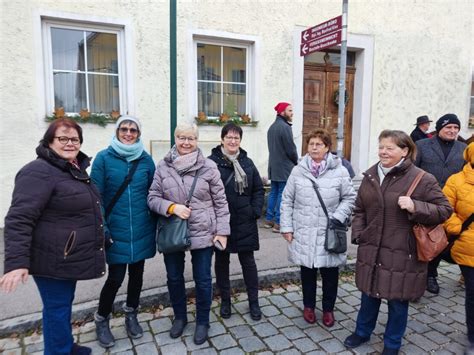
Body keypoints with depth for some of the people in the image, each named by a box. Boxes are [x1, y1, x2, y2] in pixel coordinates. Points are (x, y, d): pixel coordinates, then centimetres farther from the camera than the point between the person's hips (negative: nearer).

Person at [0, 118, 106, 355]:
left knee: (64, 304, 23)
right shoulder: (40, 171, -18)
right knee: (57, 308, 4)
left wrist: (100, 237, 26)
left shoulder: (76, 169, 12)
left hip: (69, 257, 9)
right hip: (53, 260, -9)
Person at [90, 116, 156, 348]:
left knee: (137, 272, 15)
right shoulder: (104, 158, -6)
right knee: (116, 277, 2)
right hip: (116, 231, -3)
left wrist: (155, 223, 6)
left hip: (141, 230, 3)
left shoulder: (146, 159, 2)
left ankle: (131, 314, 38)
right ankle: (101, 320, 29)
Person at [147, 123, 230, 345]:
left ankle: (202, 322, 34)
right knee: (174, 278, 18)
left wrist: (222, 230, -5)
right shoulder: (163, 167, -2)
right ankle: (179, 317, 43)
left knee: (203, 280, 11)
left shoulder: (208, 167, -7)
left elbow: (220, 201, -3)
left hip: (203, 233, -2)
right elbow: (152, 198, 0)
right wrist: (172, 207, -18)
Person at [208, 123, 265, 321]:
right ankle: (225, 300, 31)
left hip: (244, 223, 2)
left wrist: (256, 211, 0)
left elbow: (258, 189, 10)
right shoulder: (212, 162, -8)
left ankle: (254, 301, 27)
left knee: (248, 261, 10)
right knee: (222, 261, 13)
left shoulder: (247, 163, 5)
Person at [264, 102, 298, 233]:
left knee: (273, 192, 14)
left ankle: (269, 219, 20)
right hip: (284, 167, -9)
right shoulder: (285, 127, -16)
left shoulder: (272, 127, 13)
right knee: (283, 194, -3)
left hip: (273, 166, 9)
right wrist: (296, 161, 3)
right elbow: (291, 149, -15)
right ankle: (278, 223, 0)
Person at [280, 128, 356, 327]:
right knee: (307, 272, 14)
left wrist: (338, 217, -11)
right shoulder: (298, 171, 0)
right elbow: (287, 201, 3)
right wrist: (286, 227, -1)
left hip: (329, 234, -1)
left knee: (330, 273, 11)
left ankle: (328, 309, 33)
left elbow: (349, 198, 3)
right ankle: (309, 306, 36)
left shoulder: (340, 171, -4)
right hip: (304, 233, 1)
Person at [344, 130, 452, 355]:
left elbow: (445, 210, -7)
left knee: (397, 302, 13)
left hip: (402, 255, -4)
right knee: (369, 296, 20)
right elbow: (360, 209, 13)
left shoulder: (422, 179, -11)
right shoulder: (370, 176, 5)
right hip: (371, 251, 4)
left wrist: (415, 207, -23)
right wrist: (358, 234, 2)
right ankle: (362, 332, 43)